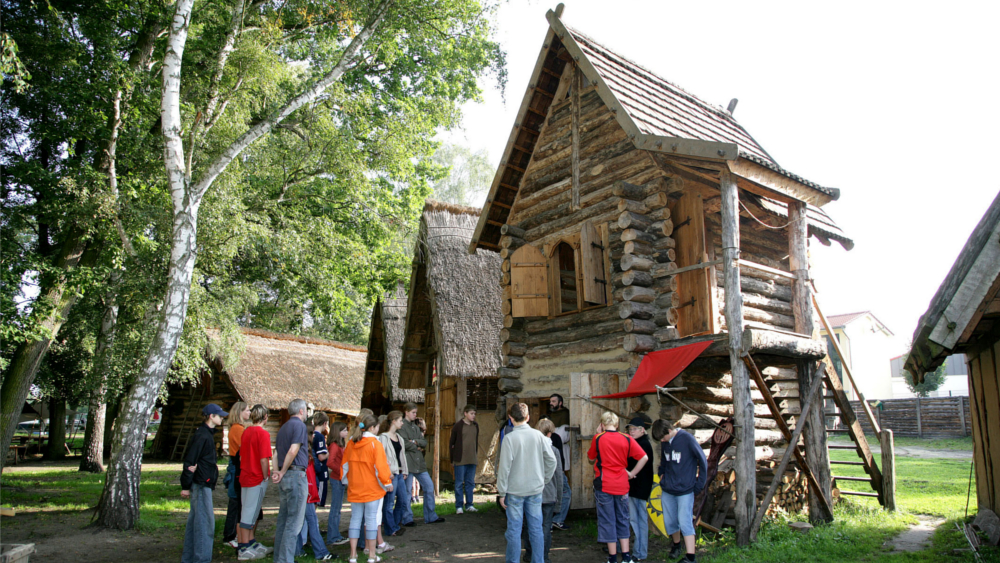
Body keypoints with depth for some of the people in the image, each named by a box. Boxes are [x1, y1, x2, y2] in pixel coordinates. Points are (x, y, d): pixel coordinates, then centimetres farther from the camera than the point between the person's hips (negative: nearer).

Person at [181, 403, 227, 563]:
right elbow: (189, 460, -18)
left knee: (194, 520, 15)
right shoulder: (202, 435, -16)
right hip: (201, 484, -10)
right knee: (205, 521, -6)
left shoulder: (207, 433, 14)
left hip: (203, 484, 10)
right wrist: (186, 486, -17)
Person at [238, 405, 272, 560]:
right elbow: (264, 459, -21)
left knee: (250, 512, 17)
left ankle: (252, 543, 27)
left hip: (245, 476, 8)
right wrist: (266, 477, -10)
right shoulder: (263, 434, -17)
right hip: (257, 479, -8)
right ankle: (244, 550, 6)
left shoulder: (246, 431, 8)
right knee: (249, 514, -1)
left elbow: (241, 454, 13)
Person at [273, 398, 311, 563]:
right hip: (296, 475, -9)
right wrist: (282, 473, -9)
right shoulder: (299, 426, -9)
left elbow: (277, 453, 15)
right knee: (294, 521, -5)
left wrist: (277, 472, 3)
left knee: (283, 520, 14)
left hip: (285, 477, 9)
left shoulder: (283, 427, 19)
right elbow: (293, 451, -18)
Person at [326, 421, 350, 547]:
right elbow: (330, 462, -25)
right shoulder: (334, 445, -15)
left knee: (337, 508, 14)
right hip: (336, 479, -9)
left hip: (340, 479, 9)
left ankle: (336, 536, 22)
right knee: (335, 509, -3)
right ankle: (332, 538, 3)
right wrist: (341, 471, -22)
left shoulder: (340, 445, 13)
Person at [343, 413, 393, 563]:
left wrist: (348, 481, 26)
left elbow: (345, 465, 12)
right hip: (372, 488, -4)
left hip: (354, 489, 4)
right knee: (371, 519, 2)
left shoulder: (350, 444, 4)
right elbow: (381, 466, -12)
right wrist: (387, 483, 0)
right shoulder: (375, 444, -11)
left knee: (355, 519, 10)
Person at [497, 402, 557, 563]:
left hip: (515, 491, -3)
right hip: (536, 489, 3)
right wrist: (544, 479, 13)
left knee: (514, 530, 6)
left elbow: (504, 467, -12)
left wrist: (502, 492, -5)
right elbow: (552, 460, 2)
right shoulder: (538, 435, -2)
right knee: (536, 528, 11)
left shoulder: (510, 438, -12)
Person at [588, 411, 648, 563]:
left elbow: (591, 458, 9)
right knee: (622, 520, 14)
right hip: (622, 486, 3)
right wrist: (632, 473, 3)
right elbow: (644, 457, -4)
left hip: (604, 486, -3)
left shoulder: (598, 438, -6)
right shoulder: (626, 439, 0)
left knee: (607, 521, 6)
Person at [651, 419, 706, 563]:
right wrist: (662, 476, 6)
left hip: (685, 490, -5)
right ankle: (676, 545, 35)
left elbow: (703, 461, -9)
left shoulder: (687, 439, -15)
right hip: (667, 490, 5)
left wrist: (699, 484, -7)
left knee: (685, 523, -9)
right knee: (669, 522, 11)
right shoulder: (665, 442, 3)